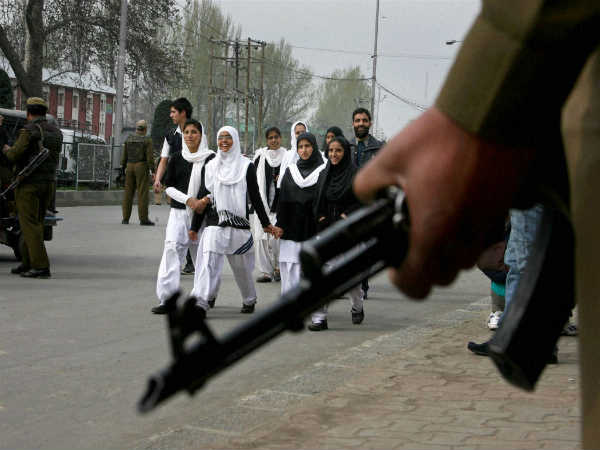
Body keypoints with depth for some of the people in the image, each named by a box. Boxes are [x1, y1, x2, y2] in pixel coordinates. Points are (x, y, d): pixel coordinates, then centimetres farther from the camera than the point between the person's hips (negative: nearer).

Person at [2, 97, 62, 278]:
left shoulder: (29, 131, -12)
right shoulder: (56, 132, 10)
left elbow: (14, 156, -15)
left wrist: (7, 150, 9)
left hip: (29, 183, -7)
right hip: (49, 182, 7)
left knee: (30, 225, -6)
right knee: (34, 223, 14)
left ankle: (41, 266, -12)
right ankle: (27, 263, 18)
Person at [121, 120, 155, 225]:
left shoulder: (128, 139, 6)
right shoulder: (147, 141, -8)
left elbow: (124, 156, 9)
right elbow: (150, 157, -12)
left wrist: (124, 167, 18)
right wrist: (152, 171, -8)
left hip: (130, 166, 5)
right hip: (142, 167, -5)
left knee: (128, 193, 8)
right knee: (142, 193, -4)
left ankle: (125, 218, 8)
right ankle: (143, 219, -6)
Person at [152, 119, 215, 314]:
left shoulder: (210, 159, 0)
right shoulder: (176, 158, 7)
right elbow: (169, 186, 6)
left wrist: (205, 200, -19)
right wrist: (188, 199, -9)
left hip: (203, 213, -1)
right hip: (179, 212, 1)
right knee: (172, 249, -13)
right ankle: (167, 299, -16)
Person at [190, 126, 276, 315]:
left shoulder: (246, 166, 1)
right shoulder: (211, 166, 10)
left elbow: (255, 196, 4)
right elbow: (205, 194, 14)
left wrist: (265, 223, 5)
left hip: (239, 224, -2)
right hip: (215, 222, 2)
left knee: (241, 266, 9)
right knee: (208, 260, -14)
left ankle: (249, 300, 30)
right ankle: (200, 302, -18)